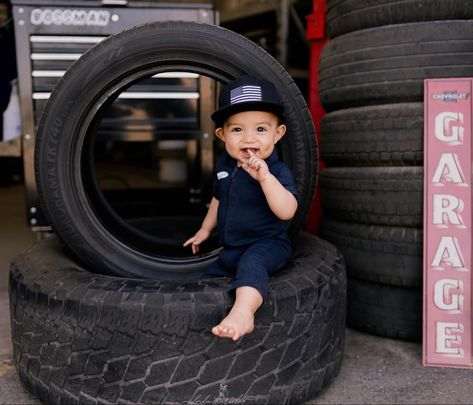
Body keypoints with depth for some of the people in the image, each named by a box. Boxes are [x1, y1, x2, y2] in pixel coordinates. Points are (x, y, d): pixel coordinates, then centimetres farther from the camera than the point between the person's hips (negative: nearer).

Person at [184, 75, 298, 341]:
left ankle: (243, 312, -57)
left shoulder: (277, 171, -19)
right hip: (231, 249, 8)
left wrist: (265, 176, -44)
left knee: (252, 262, -40)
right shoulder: (224, 165, 3)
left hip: (267, 244, -8)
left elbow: (287, 211, -35)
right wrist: (205, 230, 29)